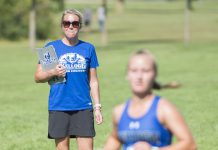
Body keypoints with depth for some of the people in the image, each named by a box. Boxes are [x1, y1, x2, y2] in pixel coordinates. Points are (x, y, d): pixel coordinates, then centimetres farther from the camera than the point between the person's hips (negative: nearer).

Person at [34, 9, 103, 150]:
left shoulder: (88, 48, 6)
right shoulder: (52, 47, 2)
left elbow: (93, 81, 10)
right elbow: (38, 77, 5)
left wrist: (97, 107, 5)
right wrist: (53, 73, -15)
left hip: (84, 107, 1)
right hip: (59, 108, -1)